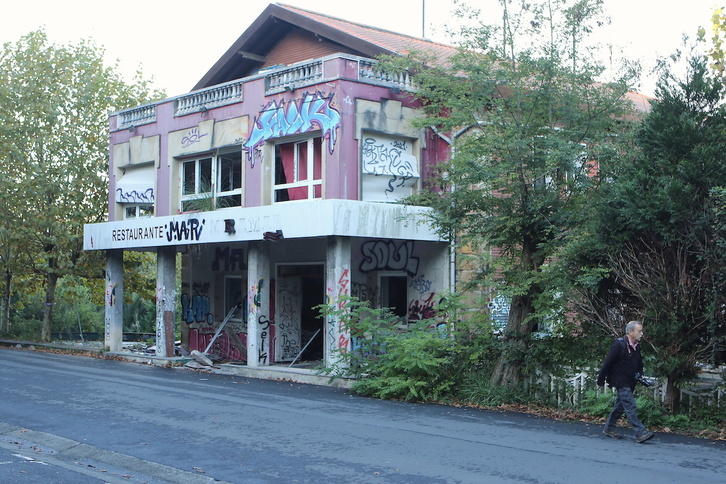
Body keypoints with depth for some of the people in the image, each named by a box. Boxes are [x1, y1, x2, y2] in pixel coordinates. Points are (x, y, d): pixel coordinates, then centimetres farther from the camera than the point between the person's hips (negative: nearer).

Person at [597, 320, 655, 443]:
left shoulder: (637, 346, 8)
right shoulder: (619, 345, -17)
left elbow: (639, 364, 24)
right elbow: (607, 363, -12)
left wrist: (639, 375, 7)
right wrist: (601, 381, -8)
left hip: (630, 382, 8)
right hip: (620, 381, -8)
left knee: (620, 406, 15)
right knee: (630, 407, -13)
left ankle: (608, 428, 28)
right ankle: (640, 433, -18)